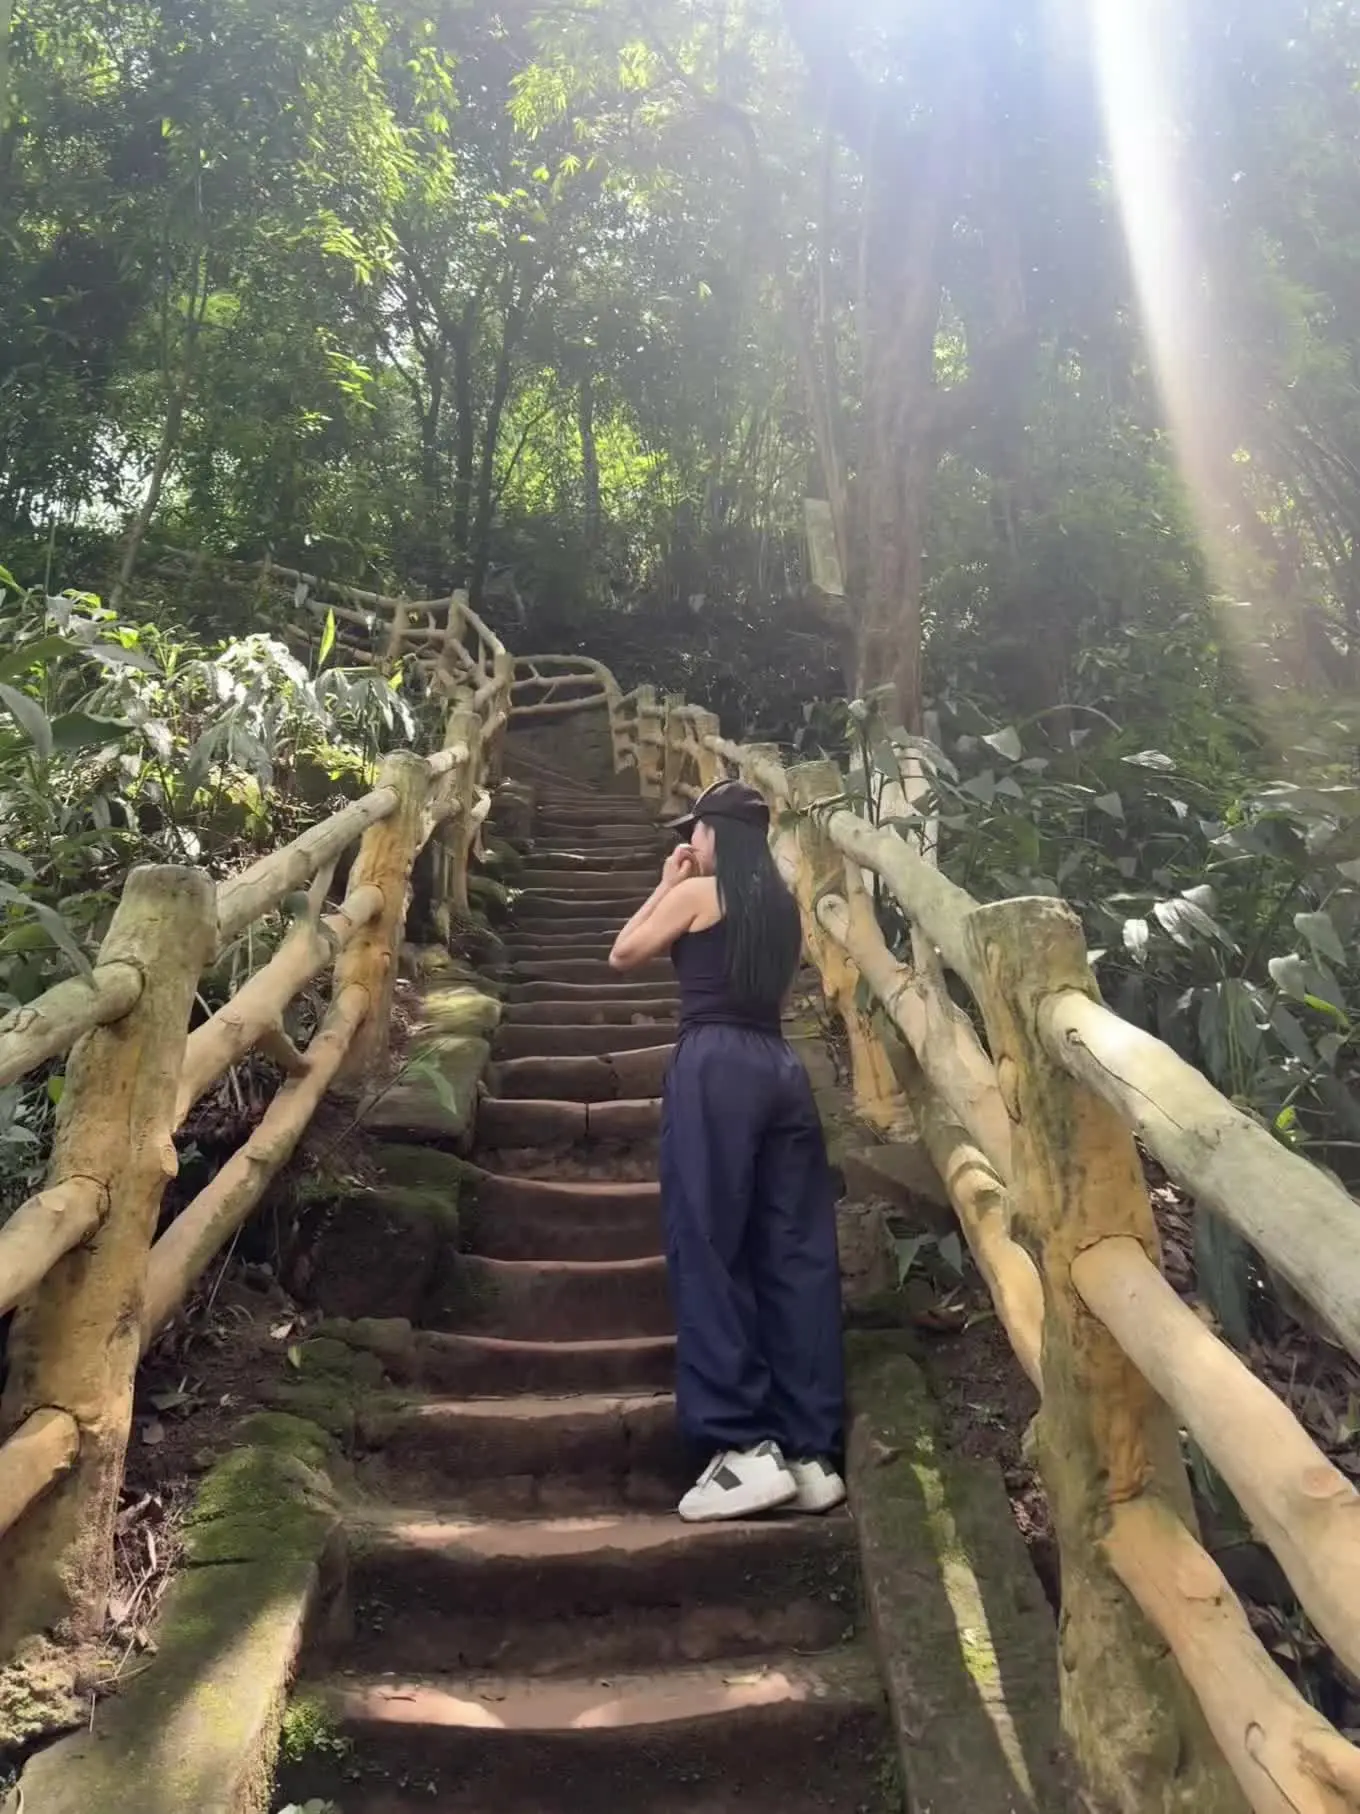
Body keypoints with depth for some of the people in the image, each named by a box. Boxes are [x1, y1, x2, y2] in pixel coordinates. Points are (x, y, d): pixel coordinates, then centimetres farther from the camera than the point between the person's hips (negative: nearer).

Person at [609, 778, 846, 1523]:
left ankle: (746, 1447, -8)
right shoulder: (780, 904, 19)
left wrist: (666, 886, 19)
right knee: (796, 1256, 3)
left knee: (709, 1251, -4)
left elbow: (624, 954, 11)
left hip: (715, 1068, -7)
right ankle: (813, 1453, 6)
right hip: (780, 1069, 7)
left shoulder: (698, 893, 1)